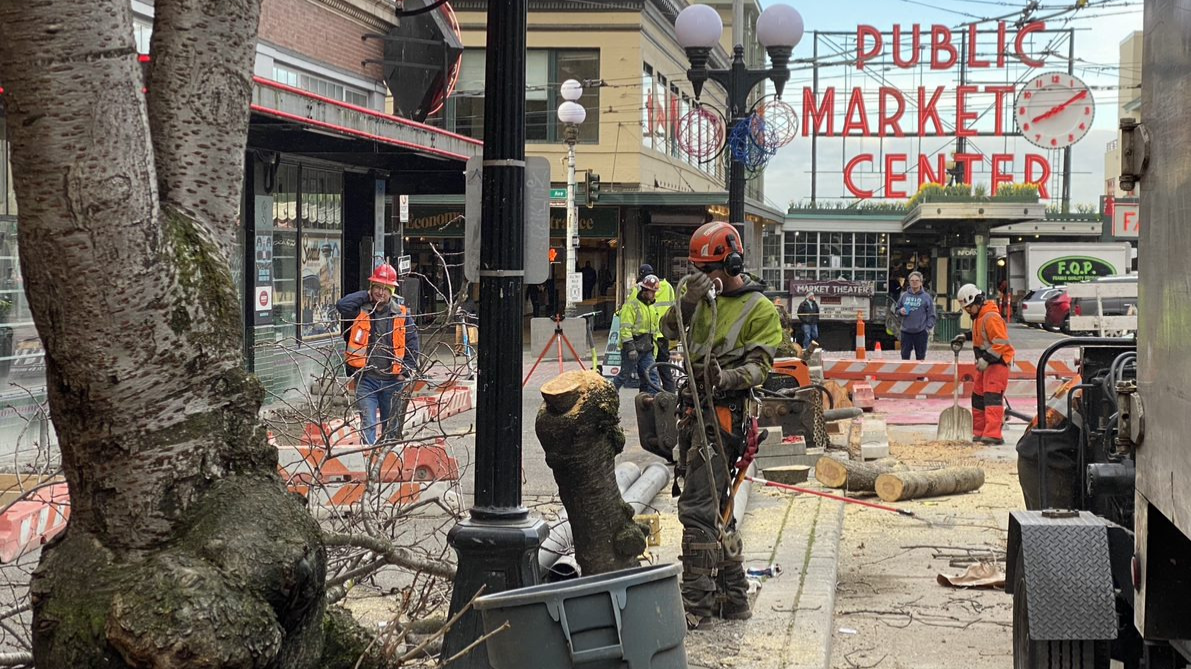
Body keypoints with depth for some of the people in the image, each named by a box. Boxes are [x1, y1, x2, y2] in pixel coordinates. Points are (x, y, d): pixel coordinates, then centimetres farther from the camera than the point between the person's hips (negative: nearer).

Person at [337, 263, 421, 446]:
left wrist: (406, 371, -2)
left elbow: (413, 343, 6)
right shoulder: (361, 310, 2)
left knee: (391, 425, 13)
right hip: (366, 378, -2)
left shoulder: (402, 314, 4)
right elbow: (342, 305, -17)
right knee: (368, 423, -10)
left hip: (392, 379, 2)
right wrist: (366, 296, -6)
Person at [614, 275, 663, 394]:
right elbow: (625, 328, -18)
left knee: (652, 376, -2)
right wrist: (630, 348, -23)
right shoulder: (631, 305, -11)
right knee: (624, 375, 1)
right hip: (632, 349, -7)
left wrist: (653, 346, 23)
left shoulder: (651, 307, 17)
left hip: (646, 350, 7)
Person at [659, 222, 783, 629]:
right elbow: (671, 331, 2)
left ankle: (696, 604, -9)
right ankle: (733, 597, 24)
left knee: (698, 509, -12)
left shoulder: (760, 309, -5)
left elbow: (760, 366, -11)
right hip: (694, 409, 8)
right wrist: (687, 300, -16)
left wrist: (727, 377, -30)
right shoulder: (703, 295, 13)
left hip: (723, 414, -8)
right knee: (715, 508, 14)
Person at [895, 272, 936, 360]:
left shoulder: (926, 297, 0)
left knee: (920, 356, 3)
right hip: (906, 331, 3)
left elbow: (931, 315, -1)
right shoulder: (904, 296, 9)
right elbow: (897, 309, 18)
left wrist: (929, 328, -11)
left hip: (921, 332, -3)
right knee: (905, 355, 5)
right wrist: (900, 311, -5)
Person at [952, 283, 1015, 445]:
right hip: (985, 365, 11)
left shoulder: (992, 318, -20)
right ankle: (979, 432, 21)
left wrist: (986, 359, -28)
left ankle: (993, 435, -24)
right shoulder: (978, 317, 13)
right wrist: (965, 336, 17)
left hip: (997, 363, -11)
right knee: (978, 397, 13)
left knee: (992, 397, -18)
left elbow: (1001, 343, -25)